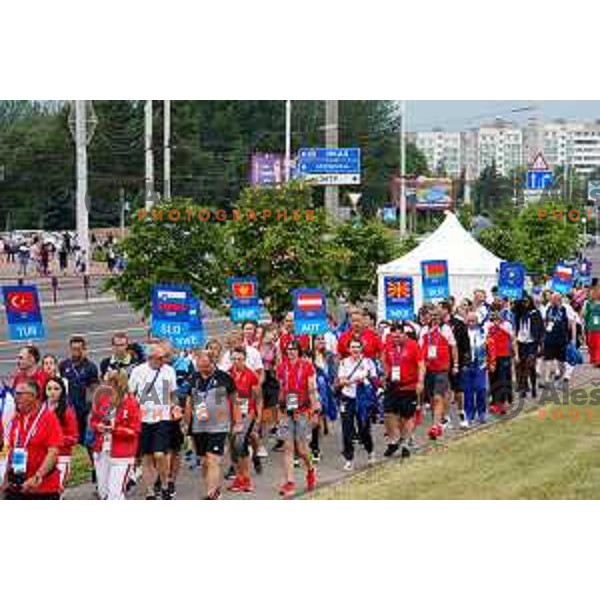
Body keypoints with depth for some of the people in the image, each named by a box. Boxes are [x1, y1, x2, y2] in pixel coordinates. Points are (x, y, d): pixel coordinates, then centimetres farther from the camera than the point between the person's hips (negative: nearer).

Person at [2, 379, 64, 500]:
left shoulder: (49, 418, -10)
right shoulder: (16, 419, 8)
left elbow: (53, 452, -15)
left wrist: (37, 478, -24)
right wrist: (6, 479, 13)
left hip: (44, 487, -5)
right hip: (16, 487, 5)